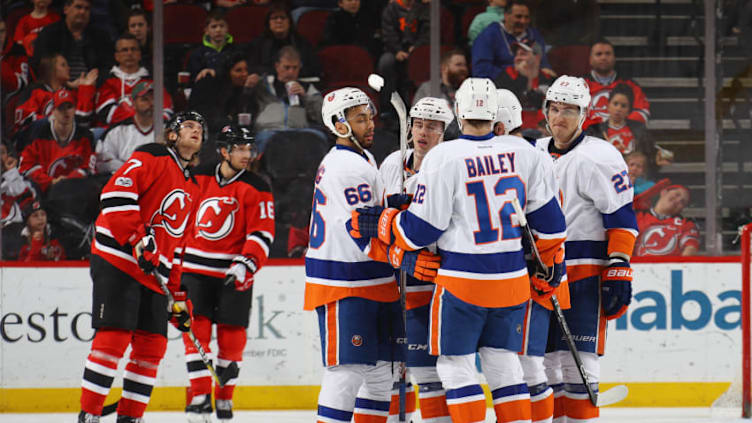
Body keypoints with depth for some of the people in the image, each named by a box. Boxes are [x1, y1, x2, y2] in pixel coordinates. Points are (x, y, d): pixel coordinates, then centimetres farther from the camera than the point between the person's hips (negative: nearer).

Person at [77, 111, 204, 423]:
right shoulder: (151, 158, -2)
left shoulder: (192, 189, 23)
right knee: (114, 337, -15)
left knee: (152, 346, 2)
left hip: (153, 274, 8)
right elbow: (115, 194, -17)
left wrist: (178, 296, 22)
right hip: (118, 261, -8)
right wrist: (139, 240, -24)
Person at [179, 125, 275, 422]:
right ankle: (200, 395, -4)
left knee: (231, 336, 0)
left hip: (235, 274, -1)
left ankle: (224, 398, 12)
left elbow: (262, 234, -8)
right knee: (196, 329, -7)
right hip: (195, 268, 1)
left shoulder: (256, 189, -4)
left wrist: (246, 264, -22)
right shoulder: (196, 178, 2)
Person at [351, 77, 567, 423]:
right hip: (513, 278, 5)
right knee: (502, 362, 15)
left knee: (455, 365, 4)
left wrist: (380, 225, 8)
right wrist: (551, 261, 23)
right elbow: (547, 214, 9)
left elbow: (422, 227, -9)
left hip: (462, 281, -5)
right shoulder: (523, 153, 1)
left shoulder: (443, 158, -12)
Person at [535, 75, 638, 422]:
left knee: (577, 358, -10)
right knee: (543, 357, 7)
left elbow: (622, 218, -11)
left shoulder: (598, 157, -9)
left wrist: (619, 270, -16)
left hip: (585, 273, -7)